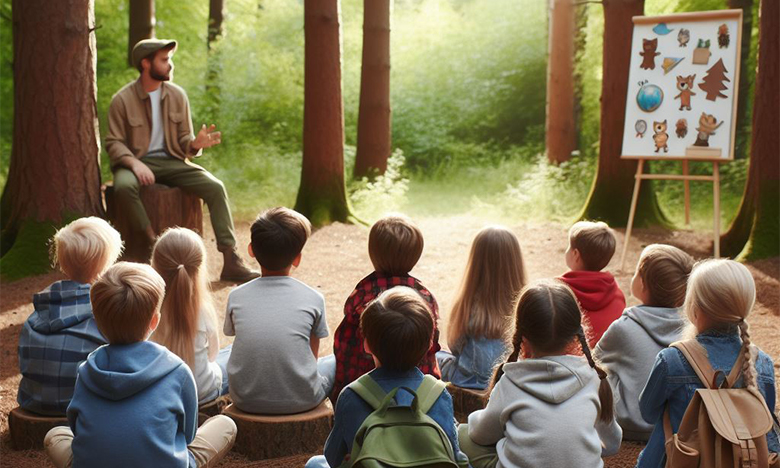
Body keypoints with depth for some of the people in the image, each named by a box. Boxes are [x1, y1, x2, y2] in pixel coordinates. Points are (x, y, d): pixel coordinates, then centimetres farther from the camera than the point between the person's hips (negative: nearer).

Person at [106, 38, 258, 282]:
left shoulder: (177, 95, 6)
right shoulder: (122, 99, -5)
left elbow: (183, 139, 8)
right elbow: (114, 142, -5)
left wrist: (195, 144, -16)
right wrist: (134, 163, -24)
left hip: (171, 161, 3)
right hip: (137, 162, -3)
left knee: (215, 187, -20)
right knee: (123, 186, -39)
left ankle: (231, 261, -24)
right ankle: (155, 245, -28)